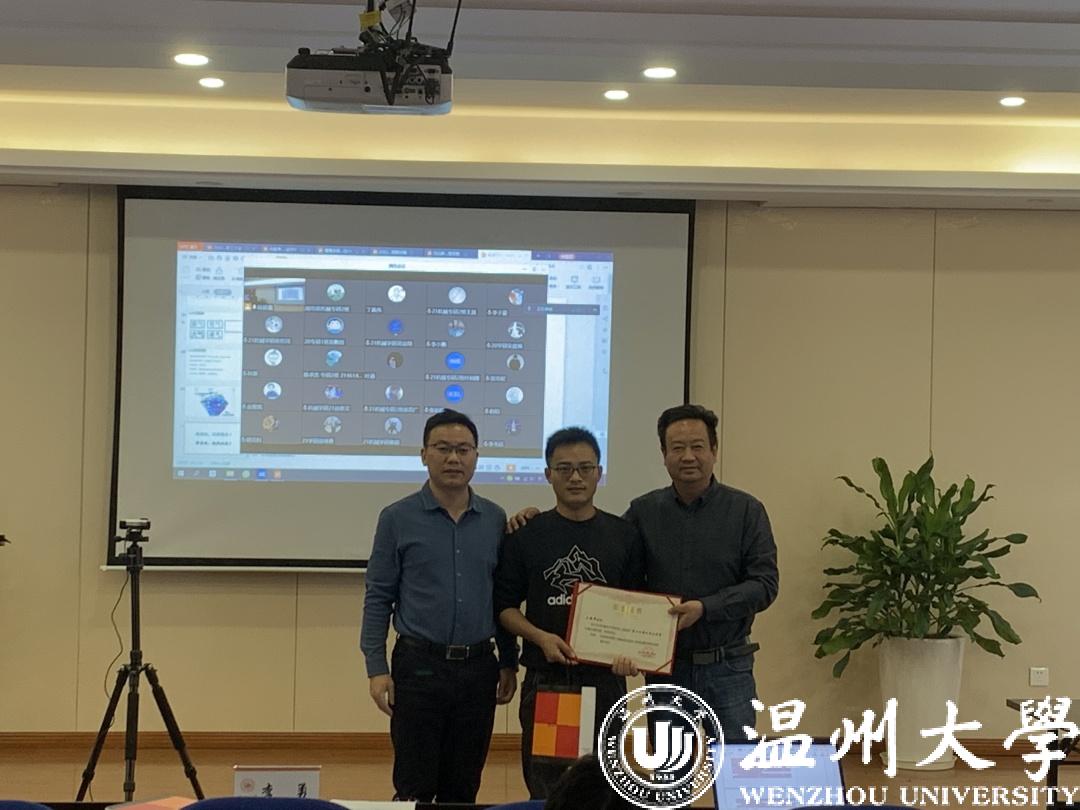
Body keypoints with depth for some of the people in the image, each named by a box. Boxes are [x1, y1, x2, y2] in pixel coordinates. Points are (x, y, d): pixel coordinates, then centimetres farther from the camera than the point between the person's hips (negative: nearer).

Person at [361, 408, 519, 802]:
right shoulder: (398, 518, -2)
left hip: (478, 668, 3)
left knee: (463, 791, 9)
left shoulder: (495, 520, 7)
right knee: (414, 789, 0)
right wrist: (377, 669, -8)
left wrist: (509, 663, 9)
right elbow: (378, 598, -2)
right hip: (419, 666, -3)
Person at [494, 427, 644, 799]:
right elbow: (505, 605, 5)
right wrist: (541, 638, -12)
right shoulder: (526, 535, 4)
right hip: (544, 680, -1)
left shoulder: (624, 537, 6)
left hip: (605, 679, 1)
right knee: (544, 790, 4)